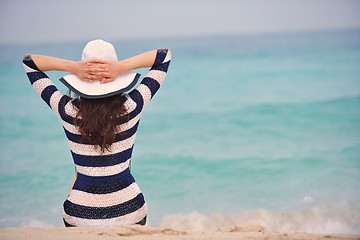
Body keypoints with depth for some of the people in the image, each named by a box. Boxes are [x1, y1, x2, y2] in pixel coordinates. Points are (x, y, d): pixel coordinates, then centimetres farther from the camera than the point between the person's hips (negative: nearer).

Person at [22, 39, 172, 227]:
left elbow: (28, 61, -1)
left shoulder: (67, 110, -14)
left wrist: (74, 67, -16)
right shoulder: (132, 107, -15)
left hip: (81, 214, 1)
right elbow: (164, 55, -5)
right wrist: (121, 67, -18)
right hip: (129, 211, 0)